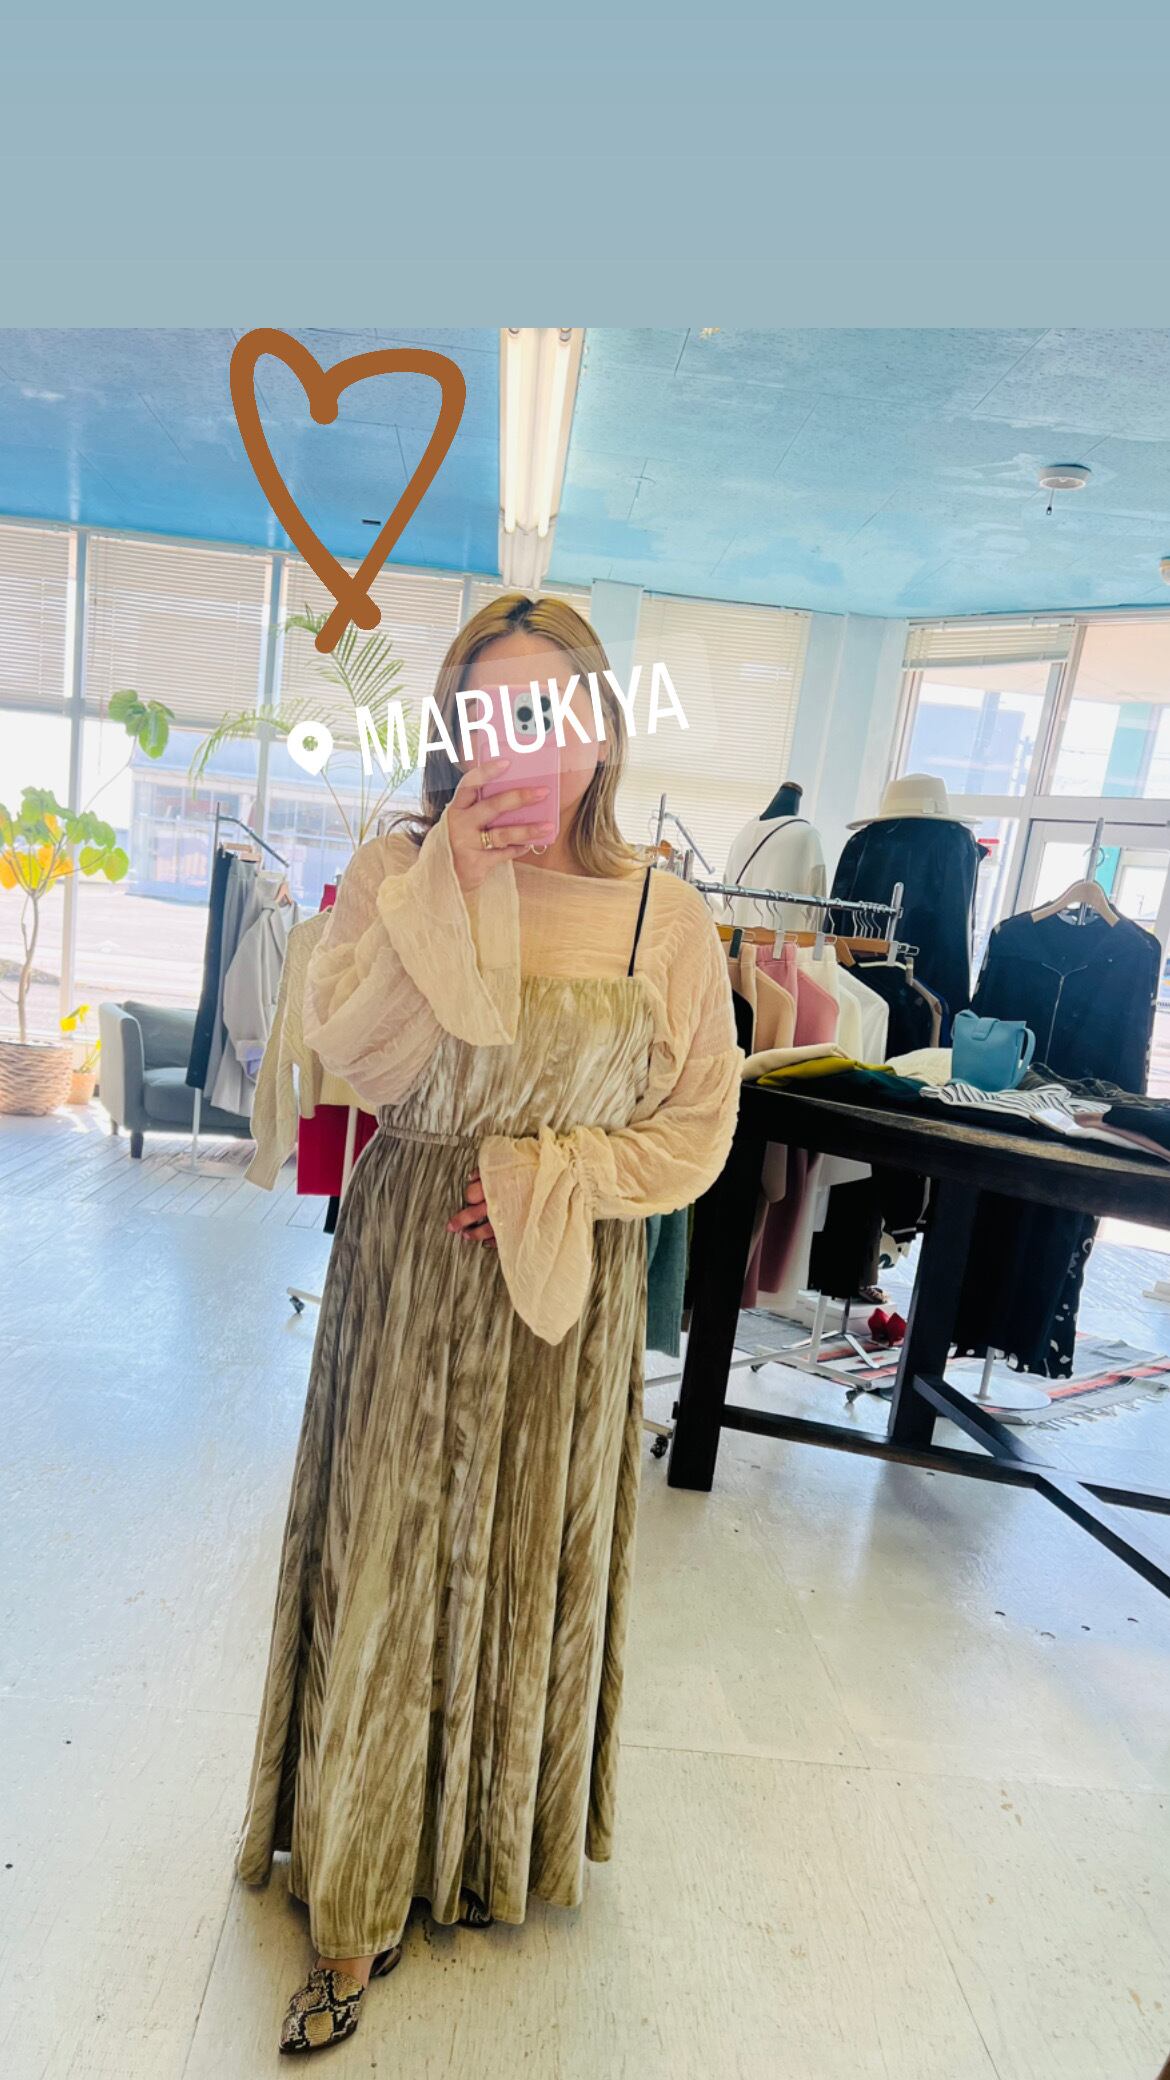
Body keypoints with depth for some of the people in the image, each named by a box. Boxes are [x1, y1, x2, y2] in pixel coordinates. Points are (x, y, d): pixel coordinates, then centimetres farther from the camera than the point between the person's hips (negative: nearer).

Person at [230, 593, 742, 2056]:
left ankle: (504, 1847, 46)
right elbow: (350, 1052, -18)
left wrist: (548, 1177, -13)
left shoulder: (667, 918, -5)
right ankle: (358, 1910, 34)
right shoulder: (397, 872, -4)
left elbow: (697, 1125, -1)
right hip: (406, 1272, 0)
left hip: (567, 1291, 1)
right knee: (388, 1565, 9)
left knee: (532, 1564, 16)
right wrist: (453, 881, -23)